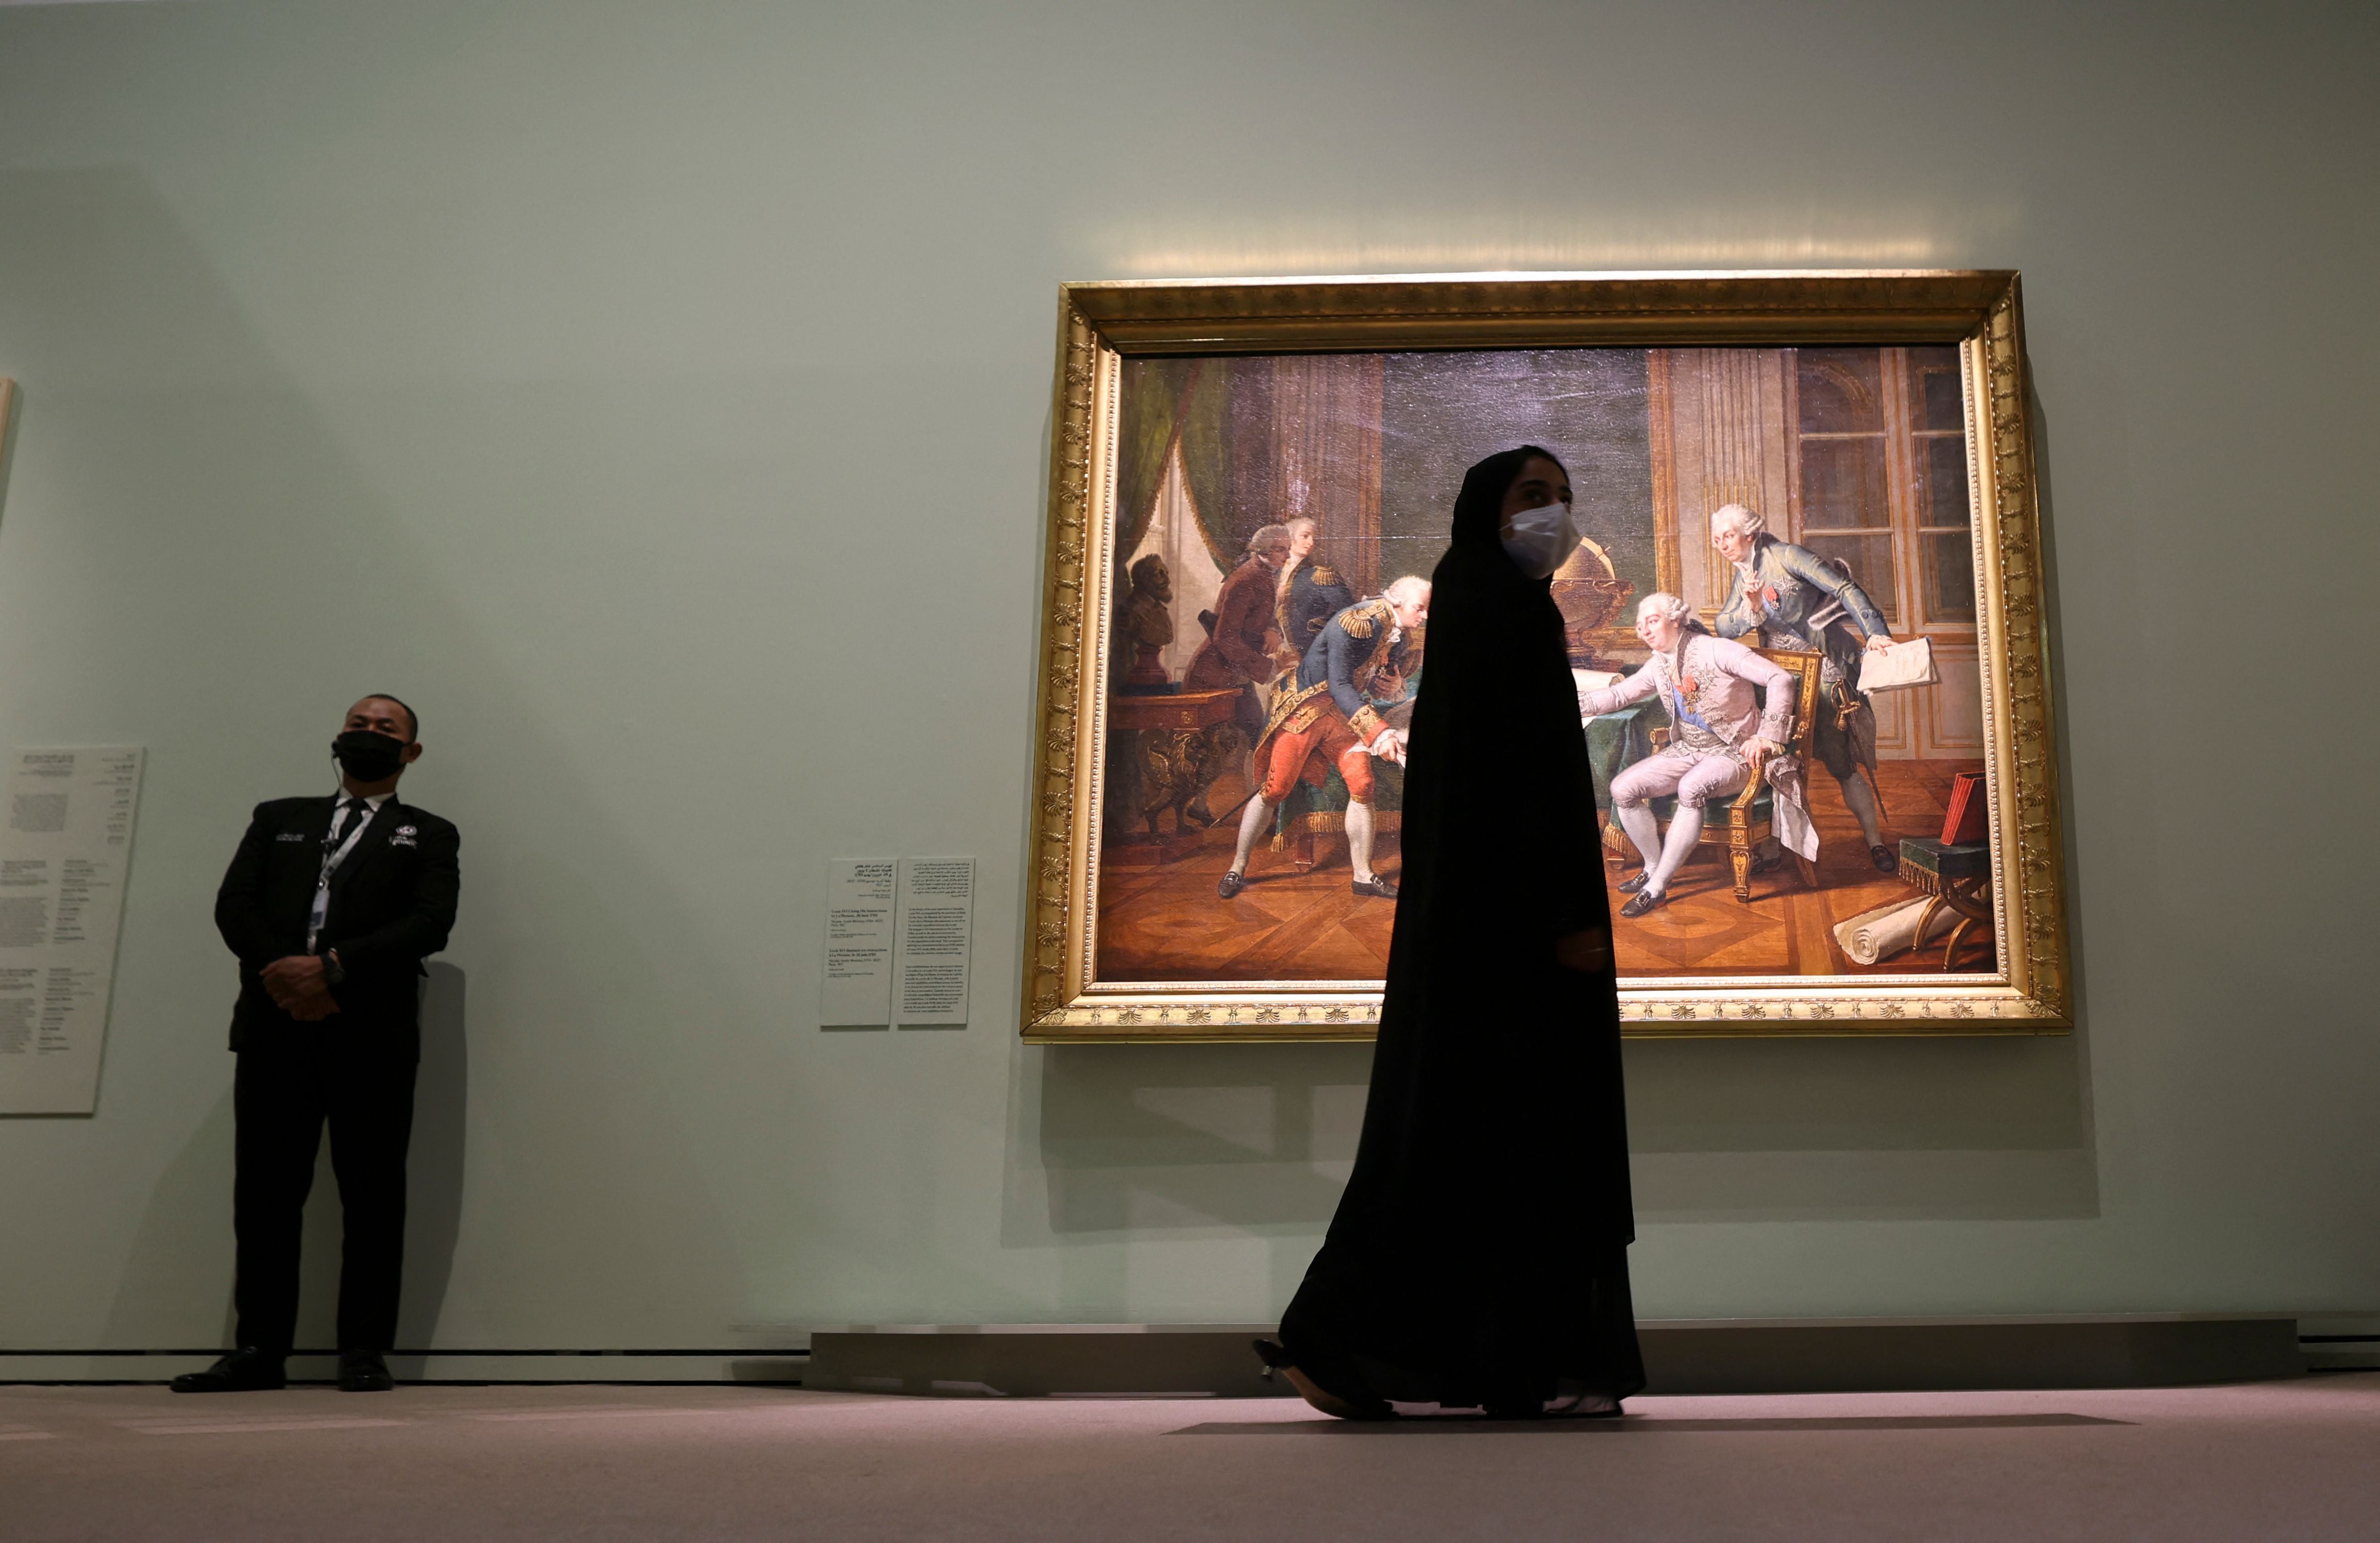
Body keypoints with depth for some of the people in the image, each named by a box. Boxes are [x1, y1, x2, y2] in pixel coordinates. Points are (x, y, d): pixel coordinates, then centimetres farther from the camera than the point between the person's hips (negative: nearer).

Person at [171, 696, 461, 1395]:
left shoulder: (428, 835, 14)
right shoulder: (277, 819, 23)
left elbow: (431, 922, -3)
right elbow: (233, 905, 9)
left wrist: (331, 968, -14)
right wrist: (281, 975, -9)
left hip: (371, 1034, -2)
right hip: (274, 1027, 2)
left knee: (371, 1196, -3)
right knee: (264, 1193, 1)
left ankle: (364, 1351, 2)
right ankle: (258, 1349, 8)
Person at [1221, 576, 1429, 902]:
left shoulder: (1397, 635, 2)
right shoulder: (1359, 623, -25)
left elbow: (1384, 686, 16)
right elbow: (1339, 685, -28)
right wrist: (1379, 732, -35)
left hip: (1343, 713, 7)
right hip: (1306, 708, -7)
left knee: (1362, 785, -7)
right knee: (1275, 789, -7)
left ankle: (1363, 876, 2)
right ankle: (1238, 869, 6)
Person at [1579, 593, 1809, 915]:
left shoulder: (1716, 651, -16)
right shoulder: (1659, 666, 6)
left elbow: (1780, 678, -21)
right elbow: (1619, 694, 13)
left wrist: (1766, 737, -25)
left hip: (1733, 754, -7)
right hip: (1687, 752, 7)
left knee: (1691, 788, -38)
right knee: (1623, 789, -13)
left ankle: (1657, 887, -29)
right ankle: (1654, 867, 5)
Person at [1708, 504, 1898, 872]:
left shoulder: (1785, 557, -10)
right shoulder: (1744, 576, 12)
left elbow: (1844, 589, -16)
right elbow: (1722, 626, 2)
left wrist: (1875, 632, -28)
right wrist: (1751, 607, -19)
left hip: (1823, 672, -7)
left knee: (1840, 763, -8)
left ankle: (1875, 841, 2)